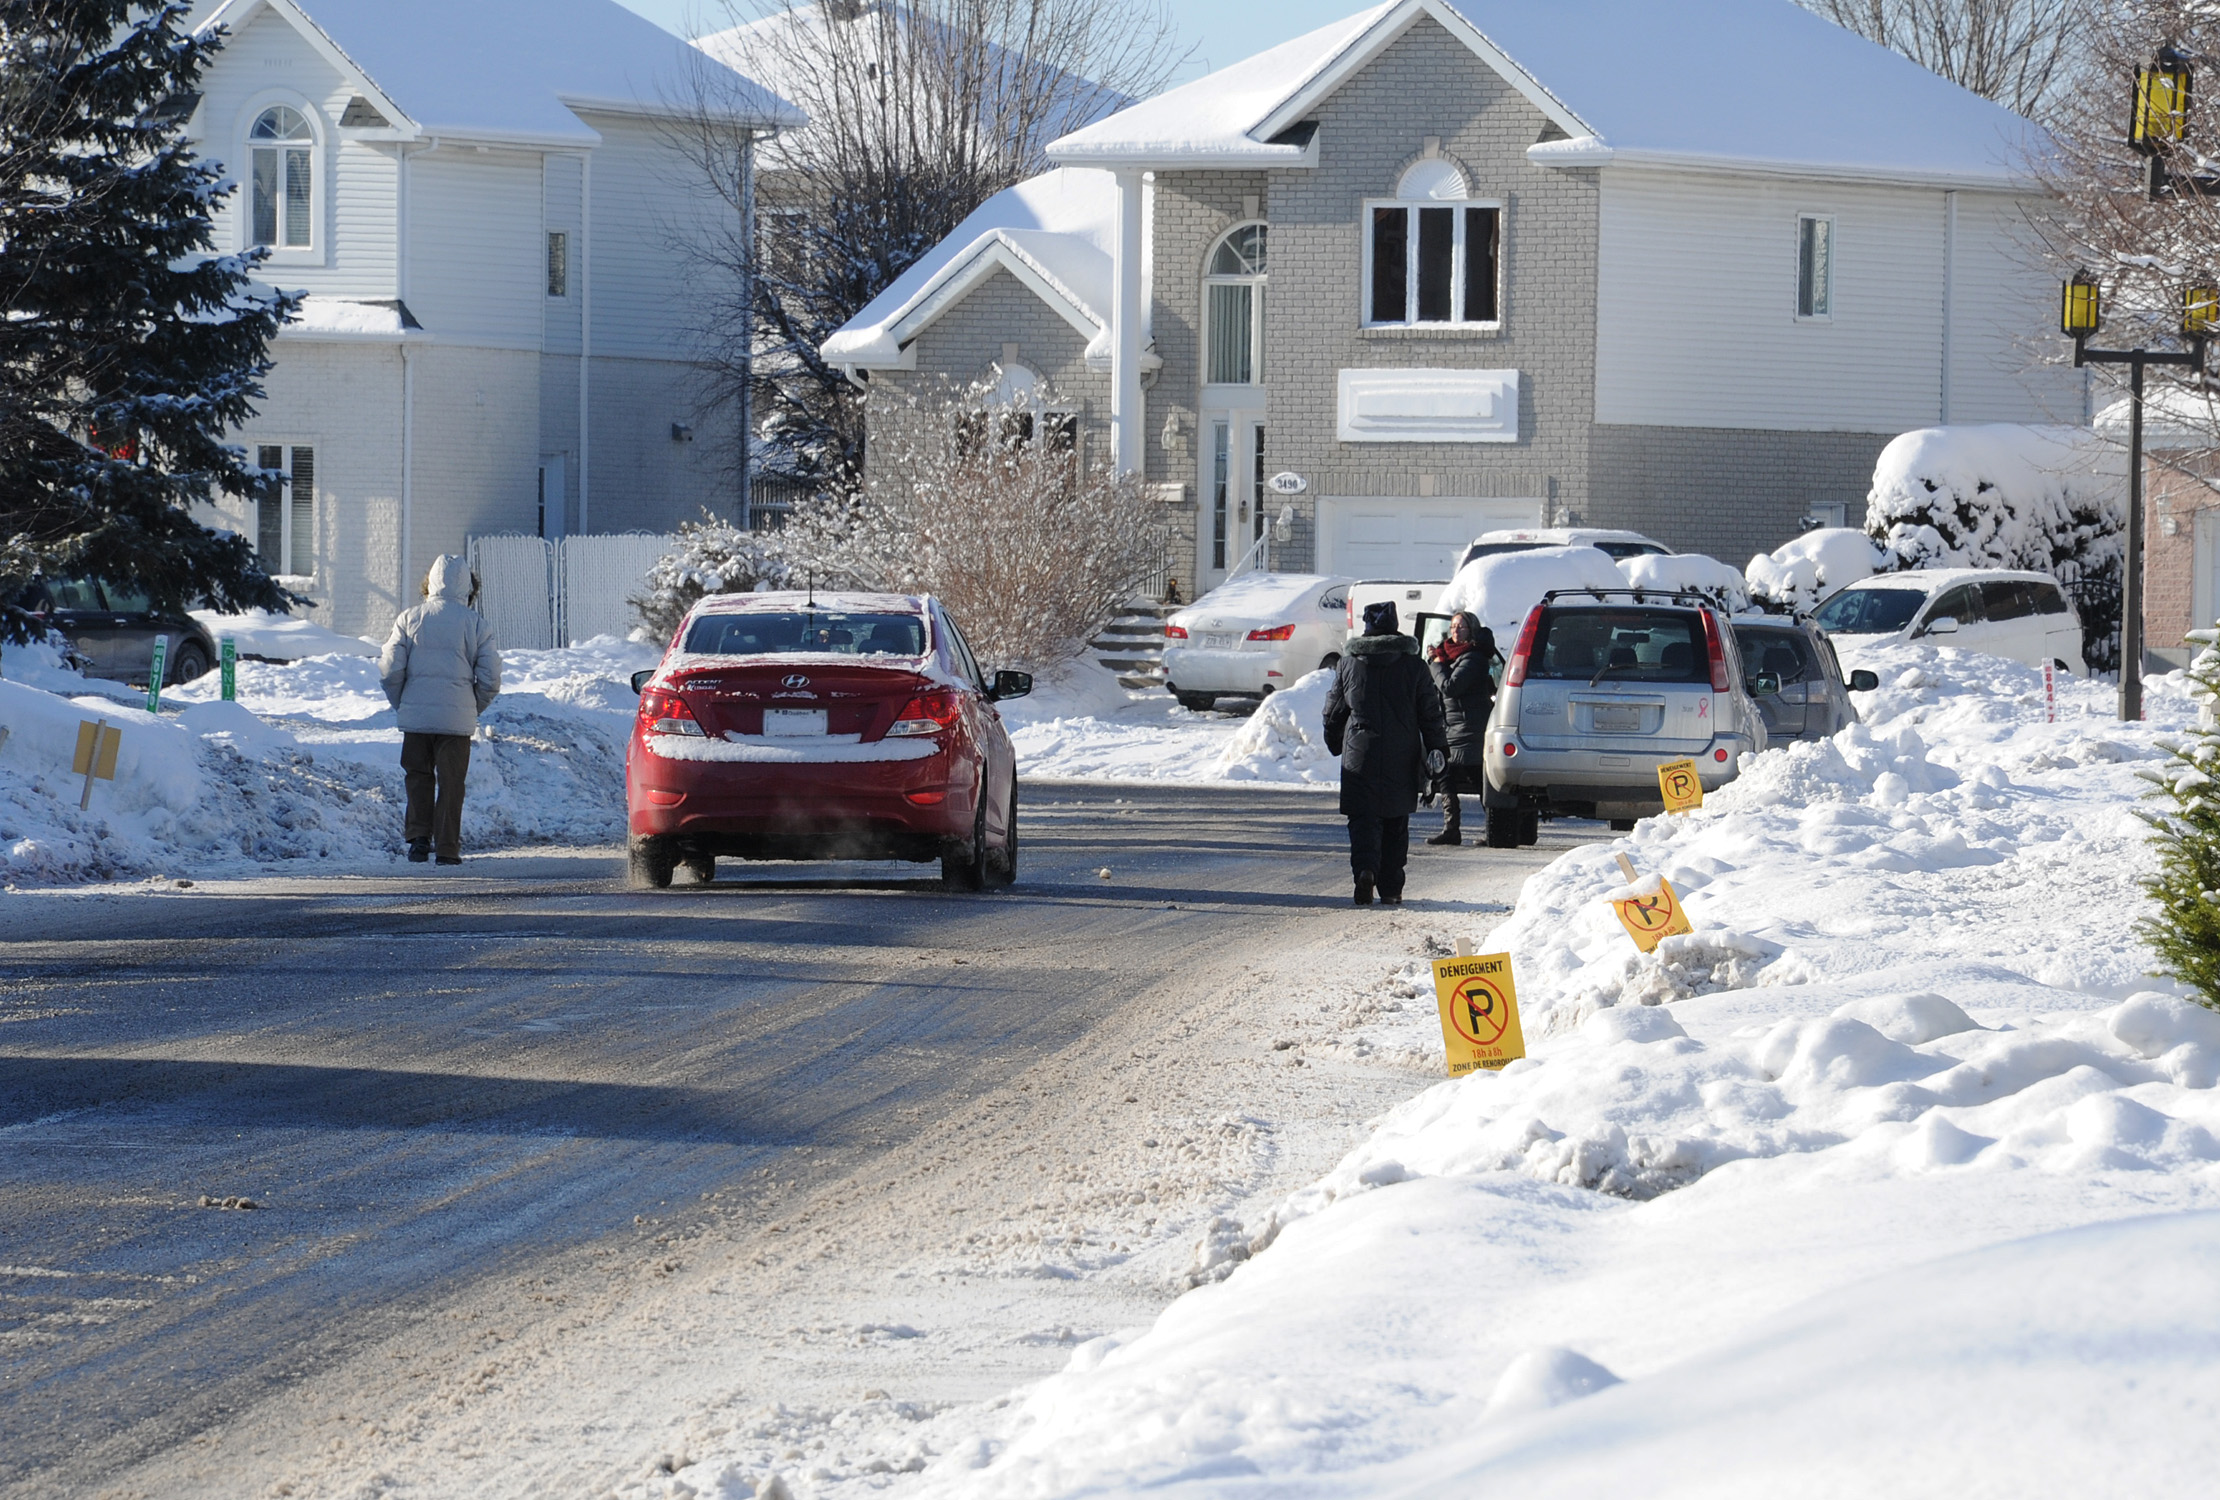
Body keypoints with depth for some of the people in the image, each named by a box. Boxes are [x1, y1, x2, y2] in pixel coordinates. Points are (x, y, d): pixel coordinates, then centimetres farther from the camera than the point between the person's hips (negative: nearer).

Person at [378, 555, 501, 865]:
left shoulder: (409, 619, 0)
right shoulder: (476, 624, -2)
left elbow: (389, 671, -3)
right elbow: (490, 678, -3)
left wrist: (401, 705, 13)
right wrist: (474, 709, 14)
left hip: (415, 715, 1)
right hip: (457, 718, -1)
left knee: (418, 777, 15)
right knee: (451, 781, 5)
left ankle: (418, 835, 3)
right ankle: (447, 848, 4)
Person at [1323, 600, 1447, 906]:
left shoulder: (1348, 663, 2)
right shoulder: (1412, 664, 1)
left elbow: (1333, 711, 9)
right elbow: (1429, 710, 0)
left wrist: (1335, 745, 24)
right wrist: (1435, 748, 4)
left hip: (1360, 754, -1)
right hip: (1401, 757, 1)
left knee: (1363, 817, 0)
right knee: (1396, 821, 11)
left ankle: (1365, 869, -26)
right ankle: (1391, 889, 12)